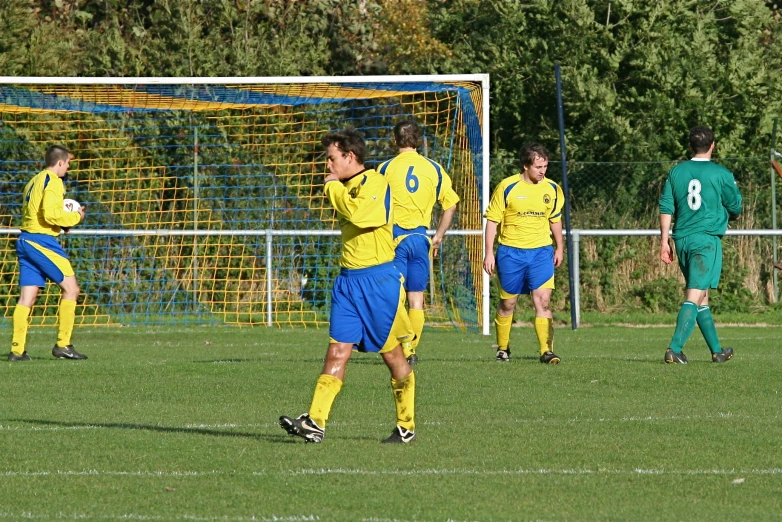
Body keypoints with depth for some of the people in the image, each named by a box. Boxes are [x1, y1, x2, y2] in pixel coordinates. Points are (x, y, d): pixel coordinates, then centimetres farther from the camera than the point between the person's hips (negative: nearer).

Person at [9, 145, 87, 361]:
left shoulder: (34, 181, 20)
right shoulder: (53, 182, -9)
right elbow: (51, 214, -20)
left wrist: (63, 222, 14)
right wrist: (75, 217, -5)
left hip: (25, 239, 9)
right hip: (41, 241, -9)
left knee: (27, 296, 7)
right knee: (70, 288, -4)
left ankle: (17, 349, 2)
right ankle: (63, 345, -6)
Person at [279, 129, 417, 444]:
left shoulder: (374, 183, -11)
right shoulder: (347, 188, 16)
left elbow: (356, 213, -28)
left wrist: (332, 187, -15)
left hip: (378, 279, -8)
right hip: (348, 279, 8)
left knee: (393, 356, 4)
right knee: (337, 352, -3)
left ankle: (406, 426, 15)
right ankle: (315, 423, -12)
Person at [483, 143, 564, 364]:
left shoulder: (552, 189, 3)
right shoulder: (507, 187, -8)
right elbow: (492, 220, -4)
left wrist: (559, 248, 21)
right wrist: (489, 253, -7)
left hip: (541, 252, 2)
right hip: (511, 252, -2)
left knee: (543, 300, -11)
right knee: (508, 303, 7)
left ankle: (547, 351, -14)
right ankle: (502, 348, 25)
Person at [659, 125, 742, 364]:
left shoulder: (676, 172, 6)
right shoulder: (721, 174, -4)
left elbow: (666, 208, 4)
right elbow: (736, 209, 5)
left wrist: (664, 241, 9)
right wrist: (723, 213, 29)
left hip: (682, 239, 5)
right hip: (707, 239, -5)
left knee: (701, 297, 15)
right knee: (695, 296, -8)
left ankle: (717, 351, 23)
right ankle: (675, 349, -21)